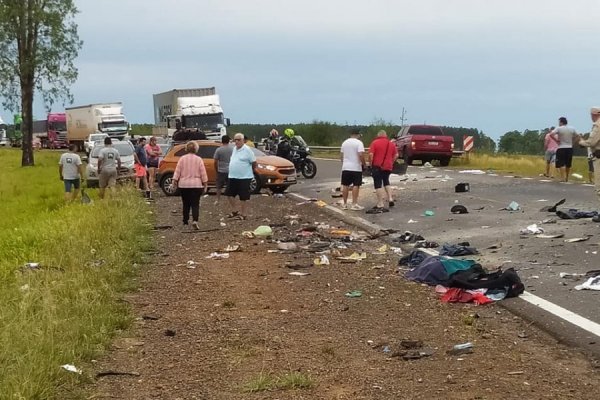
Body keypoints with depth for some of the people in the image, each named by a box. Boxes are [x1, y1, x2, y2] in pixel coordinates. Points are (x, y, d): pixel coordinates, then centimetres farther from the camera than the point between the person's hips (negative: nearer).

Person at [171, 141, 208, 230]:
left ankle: (185, 222, 19)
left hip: (184, 185, 2)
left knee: (186, 204, 14)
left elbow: (177, 171, -3)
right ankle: (195, 221, -23)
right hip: (196, 185, -1)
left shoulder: (182, 159, -1)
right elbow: (203, 173, -2)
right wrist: (205, 183, 5)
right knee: (195, 204, -4)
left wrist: (175, 181, 3)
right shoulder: (198, 159, -3)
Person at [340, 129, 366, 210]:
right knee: (356, 185, -3)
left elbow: (341, 155, 15)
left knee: (345, 185, 9)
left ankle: (344, 204, 13)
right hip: (356, 168, -5)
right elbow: (361, 155, -19)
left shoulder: (345, 142, 10)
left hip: (345, 167, 6)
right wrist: (363, 164, -7)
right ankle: (354, 204, -6)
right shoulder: (359, 143, -9)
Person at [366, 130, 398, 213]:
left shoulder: (375, 142, -5)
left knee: (378, 184, -2)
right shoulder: (391, 144, 9)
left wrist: (371, 164, -3)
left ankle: (380, 204, -7)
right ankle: (390, 199, 16)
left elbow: (371, 154, -13)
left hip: (377, 166, -5)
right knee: (386, 182, 25)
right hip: (388, 166, 5)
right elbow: (396, 155, 8)